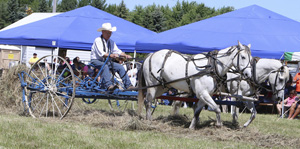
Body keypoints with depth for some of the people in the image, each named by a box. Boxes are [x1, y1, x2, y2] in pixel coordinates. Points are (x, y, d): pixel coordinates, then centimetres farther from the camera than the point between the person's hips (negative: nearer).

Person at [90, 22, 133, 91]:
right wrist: (111, 55, -38)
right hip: (96, 60, -7)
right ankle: (109, 86, -51)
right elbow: (101, 53, -23)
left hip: (106, 61, 7)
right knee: (105, 66, -38)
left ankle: (128, 85, -13)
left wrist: (125, 55, -10)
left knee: (120, 67, -9)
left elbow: (118, 51, 10)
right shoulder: (98, 40, -11)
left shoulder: (111, 42, 13)